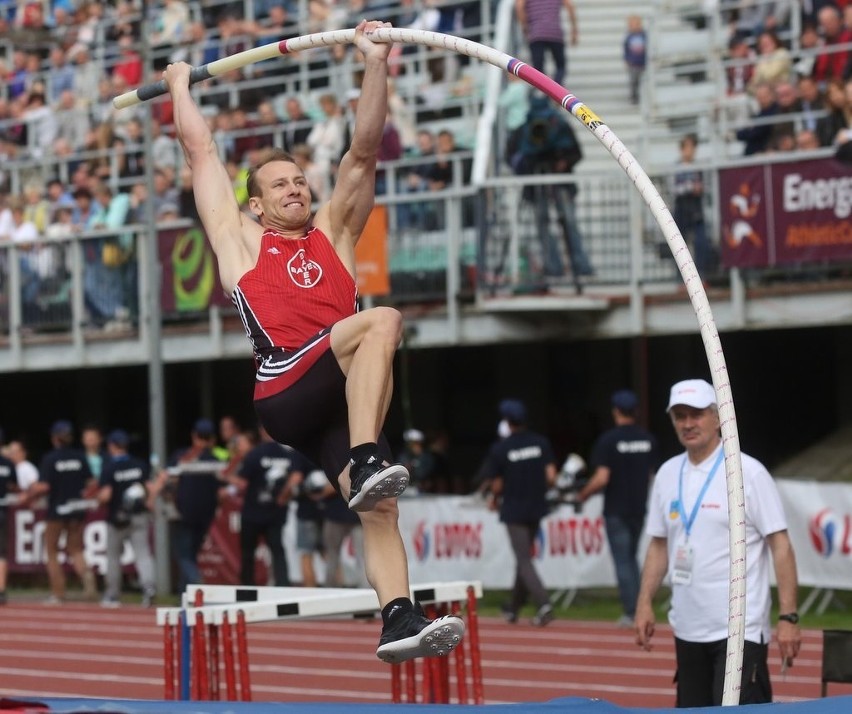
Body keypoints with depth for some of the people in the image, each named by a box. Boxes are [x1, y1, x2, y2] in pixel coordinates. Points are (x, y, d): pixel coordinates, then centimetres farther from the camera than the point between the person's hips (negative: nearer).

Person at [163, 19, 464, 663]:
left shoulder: (333, 233, 29)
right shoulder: (240, 240, 22)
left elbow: (364, 153, 22)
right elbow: (202, 150, 28)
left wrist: (376, 64, 14)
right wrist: (181, 85, 39)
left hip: (339, 399, 4)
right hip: (286, 393, -4)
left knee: (378, 504, -15)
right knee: (383, 320, -28)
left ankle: (399, 619, -27)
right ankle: (368, 462, -40)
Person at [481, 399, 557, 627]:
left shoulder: (500, 449, -11)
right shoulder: (541, 443, -2)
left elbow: (497, 485, -5)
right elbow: (551, 477, -5)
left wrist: (494, 499, 17)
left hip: (513, 510, -4)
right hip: (536, 507, 4)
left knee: (524, 560, -3)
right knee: (524, 556, 18)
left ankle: (543, 604, -21)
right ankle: (514, 607, 27)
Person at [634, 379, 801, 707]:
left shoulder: (748, 473, -7)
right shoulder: (668, 474, 10)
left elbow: (780, 545, -8)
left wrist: (788, 617, -14)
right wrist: (645, 602, 7)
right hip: (688, 629, 6)